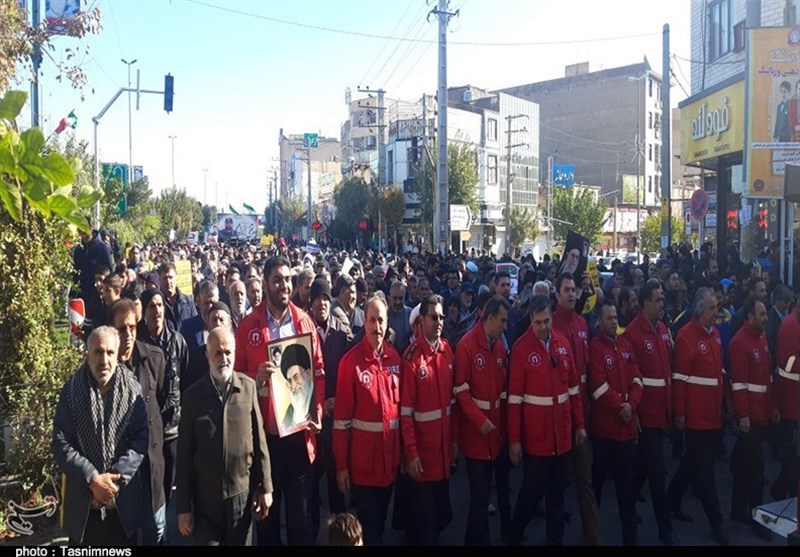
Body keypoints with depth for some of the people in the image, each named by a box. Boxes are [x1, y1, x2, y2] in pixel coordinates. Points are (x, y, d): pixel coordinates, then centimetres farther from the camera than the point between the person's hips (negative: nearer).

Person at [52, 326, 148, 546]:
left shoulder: (132, 389, -3)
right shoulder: (71, 390, -3)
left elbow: (142, 439, -5)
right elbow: (60, 443, -6)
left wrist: (115, 478, -15)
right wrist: (92, 479, -15)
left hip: (124, 502, 0)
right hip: (83, 503, 0)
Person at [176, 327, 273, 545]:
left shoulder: (248, 387, -4)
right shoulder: (193, 395, -6)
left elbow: (259, 441, 0)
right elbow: (184, 456, -3)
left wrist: (265, 487, 0)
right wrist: (183, 506, -2)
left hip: (242, 493, 1)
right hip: (205, 497, -1)